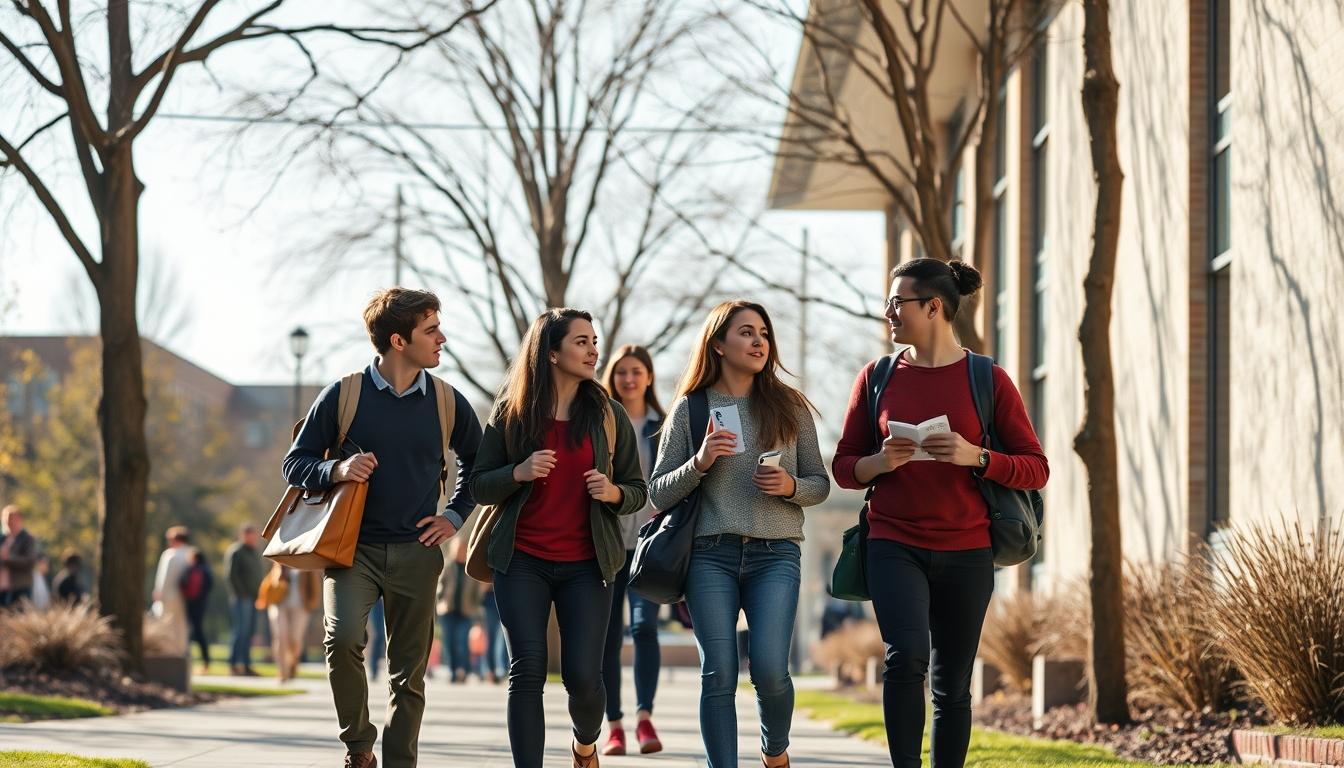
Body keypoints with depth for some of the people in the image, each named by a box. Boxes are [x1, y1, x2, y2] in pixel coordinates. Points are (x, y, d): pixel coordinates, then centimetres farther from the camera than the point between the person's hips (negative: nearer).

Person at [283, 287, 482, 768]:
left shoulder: (447, 403, 4)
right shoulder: (343, 396, -4)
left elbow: (476, 463, 22)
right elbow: (295, 464, 3)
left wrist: (456, 515, 9)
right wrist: (337, 470, -16)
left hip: (416, 552, 3)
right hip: (353, 547, -3)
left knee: (409, 674, 3)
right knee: (343, 637, -25)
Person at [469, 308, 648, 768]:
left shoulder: (608, 415, 4)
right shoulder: (511, 413, 1)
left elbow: (637, 491, 8)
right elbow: (479, 487, 3)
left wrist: (613, 493, -14)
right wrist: (520, 473, -16)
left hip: (586, 564, 1)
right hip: (522, 561, 0)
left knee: (583, 676, -5)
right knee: (527, 670, -10)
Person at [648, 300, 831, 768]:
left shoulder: (790, 407, 9)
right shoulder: (690, 409, 6)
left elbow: (820, 483, 13)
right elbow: (658, 494, 5)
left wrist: (792, 487, -8)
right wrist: (700, 462, -11)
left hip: (775, 554, 0)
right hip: (710, 554, 0)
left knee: (769, 668, -11)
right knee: (718, 675, -4)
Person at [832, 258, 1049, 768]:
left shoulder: (987, 380, 1)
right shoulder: (877, 378, 7)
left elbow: (1036, 469, 0)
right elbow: (844, 467, 12)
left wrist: (975, 457, -17)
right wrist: (881, 462, -10)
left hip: (966, 552, 0)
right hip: (895, 547, 0)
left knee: (952, 686, 5)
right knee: (906, 654, -22)